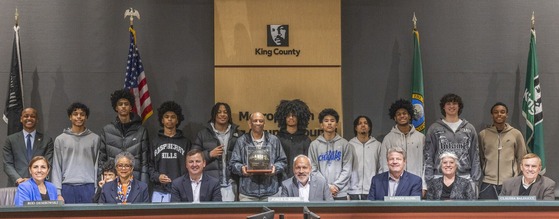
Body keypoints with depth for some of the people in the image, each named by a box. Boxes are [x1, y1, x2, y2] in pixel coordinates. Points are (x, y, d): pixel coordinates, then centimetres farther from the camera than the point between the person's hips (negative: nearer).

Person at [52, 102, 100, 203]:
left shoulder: (95, 139, 8)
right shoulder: (60, 139, 9)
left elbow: (97, 166, 5)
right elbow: (56, 168, 6)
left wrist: (98, 191, -4)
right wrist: (58, 193, -2)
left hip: (88, 187, 0)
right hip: (67, 187, 0)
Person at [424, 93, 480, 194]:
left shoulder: (469, 128, 12)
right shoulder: (434, 128, 7)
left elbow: (475, 155, 12)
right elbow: (428, 155, 6)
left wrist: (475, 179, 4)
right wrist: (429, 180, -2)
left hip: (465, 178, 1)